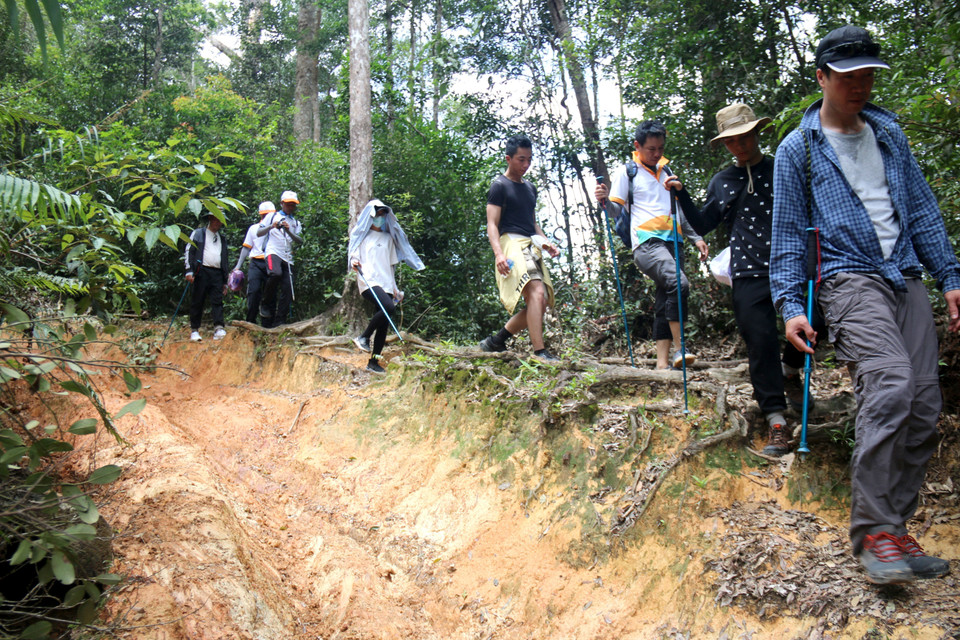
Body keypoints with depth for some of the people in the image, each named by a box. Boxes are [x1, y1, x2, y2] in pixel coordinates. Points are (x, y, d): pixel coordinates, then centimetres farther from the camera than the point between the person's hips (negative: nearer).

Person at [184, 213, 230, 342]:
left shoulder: (222, 239, 24)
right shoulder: (198, 233, 10)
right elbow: (189, 252, 2)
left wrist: (225, 282, 20)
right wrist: (189, 271, -11)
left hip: (217, 273, 3)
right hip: (202, 272, -3)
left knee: (217, 301, -9)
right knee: (197, 301, -1)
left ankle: (219, 328, -19)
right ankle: (194, 330, 4)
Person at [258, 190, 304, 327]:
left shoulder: (296, 222, 24)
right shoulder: (272, 216, 16)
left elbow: (300, 241, 9)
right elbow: (258, 233, 10)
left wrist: (289, 231, -9)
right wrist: (272, 226, -7)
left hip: (288, 257, 4)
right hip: (273, 252, -4)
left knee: (288, 289, -7)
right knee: (276, 274, -34)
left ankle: (279, 322, -2)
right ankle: (265, 303, -13)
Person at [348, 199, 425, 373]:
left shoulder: (388, 238, 22)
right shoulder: (362, 235, 10)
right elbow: (353, 255, 4)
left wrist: (395, 288, 21)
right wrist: (354, 263, -20)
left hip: (386, 283, 5)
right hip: (369, 281, -5)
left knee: (384, 325, -1)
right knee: (388, 307, -31)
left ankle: (373, 362, 6)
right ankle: (363, 337, -16)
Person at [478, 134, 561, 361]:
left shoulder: (530, 188, 24)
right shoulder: (499, 186, 0)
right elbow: (492, 224, -8)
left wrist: (546, 243, 12)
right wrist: (498, 253, -24)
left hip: (532, 247, 9)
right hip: (512, 243, -9)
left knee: (541, 302, 4)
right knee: (536, 291, -26)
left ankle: (496, 341, 14)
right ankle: (539, 351, -29)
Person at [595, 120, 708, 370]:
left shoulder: (666, 172, 23)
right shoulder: (626, 172, 5)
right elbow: (616, 209, -1)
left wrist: (696, 237, 22)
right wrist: (604, 200, -22)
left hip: (672, 242, 7)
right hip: (647, 242, -6)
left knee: (666, 302, 2)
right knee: (679, 283, -28)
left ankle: (663, 362, 4)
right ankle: (679, 349, -21)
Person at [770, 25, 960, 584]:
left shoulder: (889, 132, 19)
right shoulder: (798, 149, 5)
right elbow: (788, 234, 4)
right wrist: (790, 304, -6)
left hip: (907, 279, 6)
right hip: (850, 279, -5)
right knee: (890, 385, -26)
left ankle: (893, 528, 10)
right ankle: (875, 530, -18)